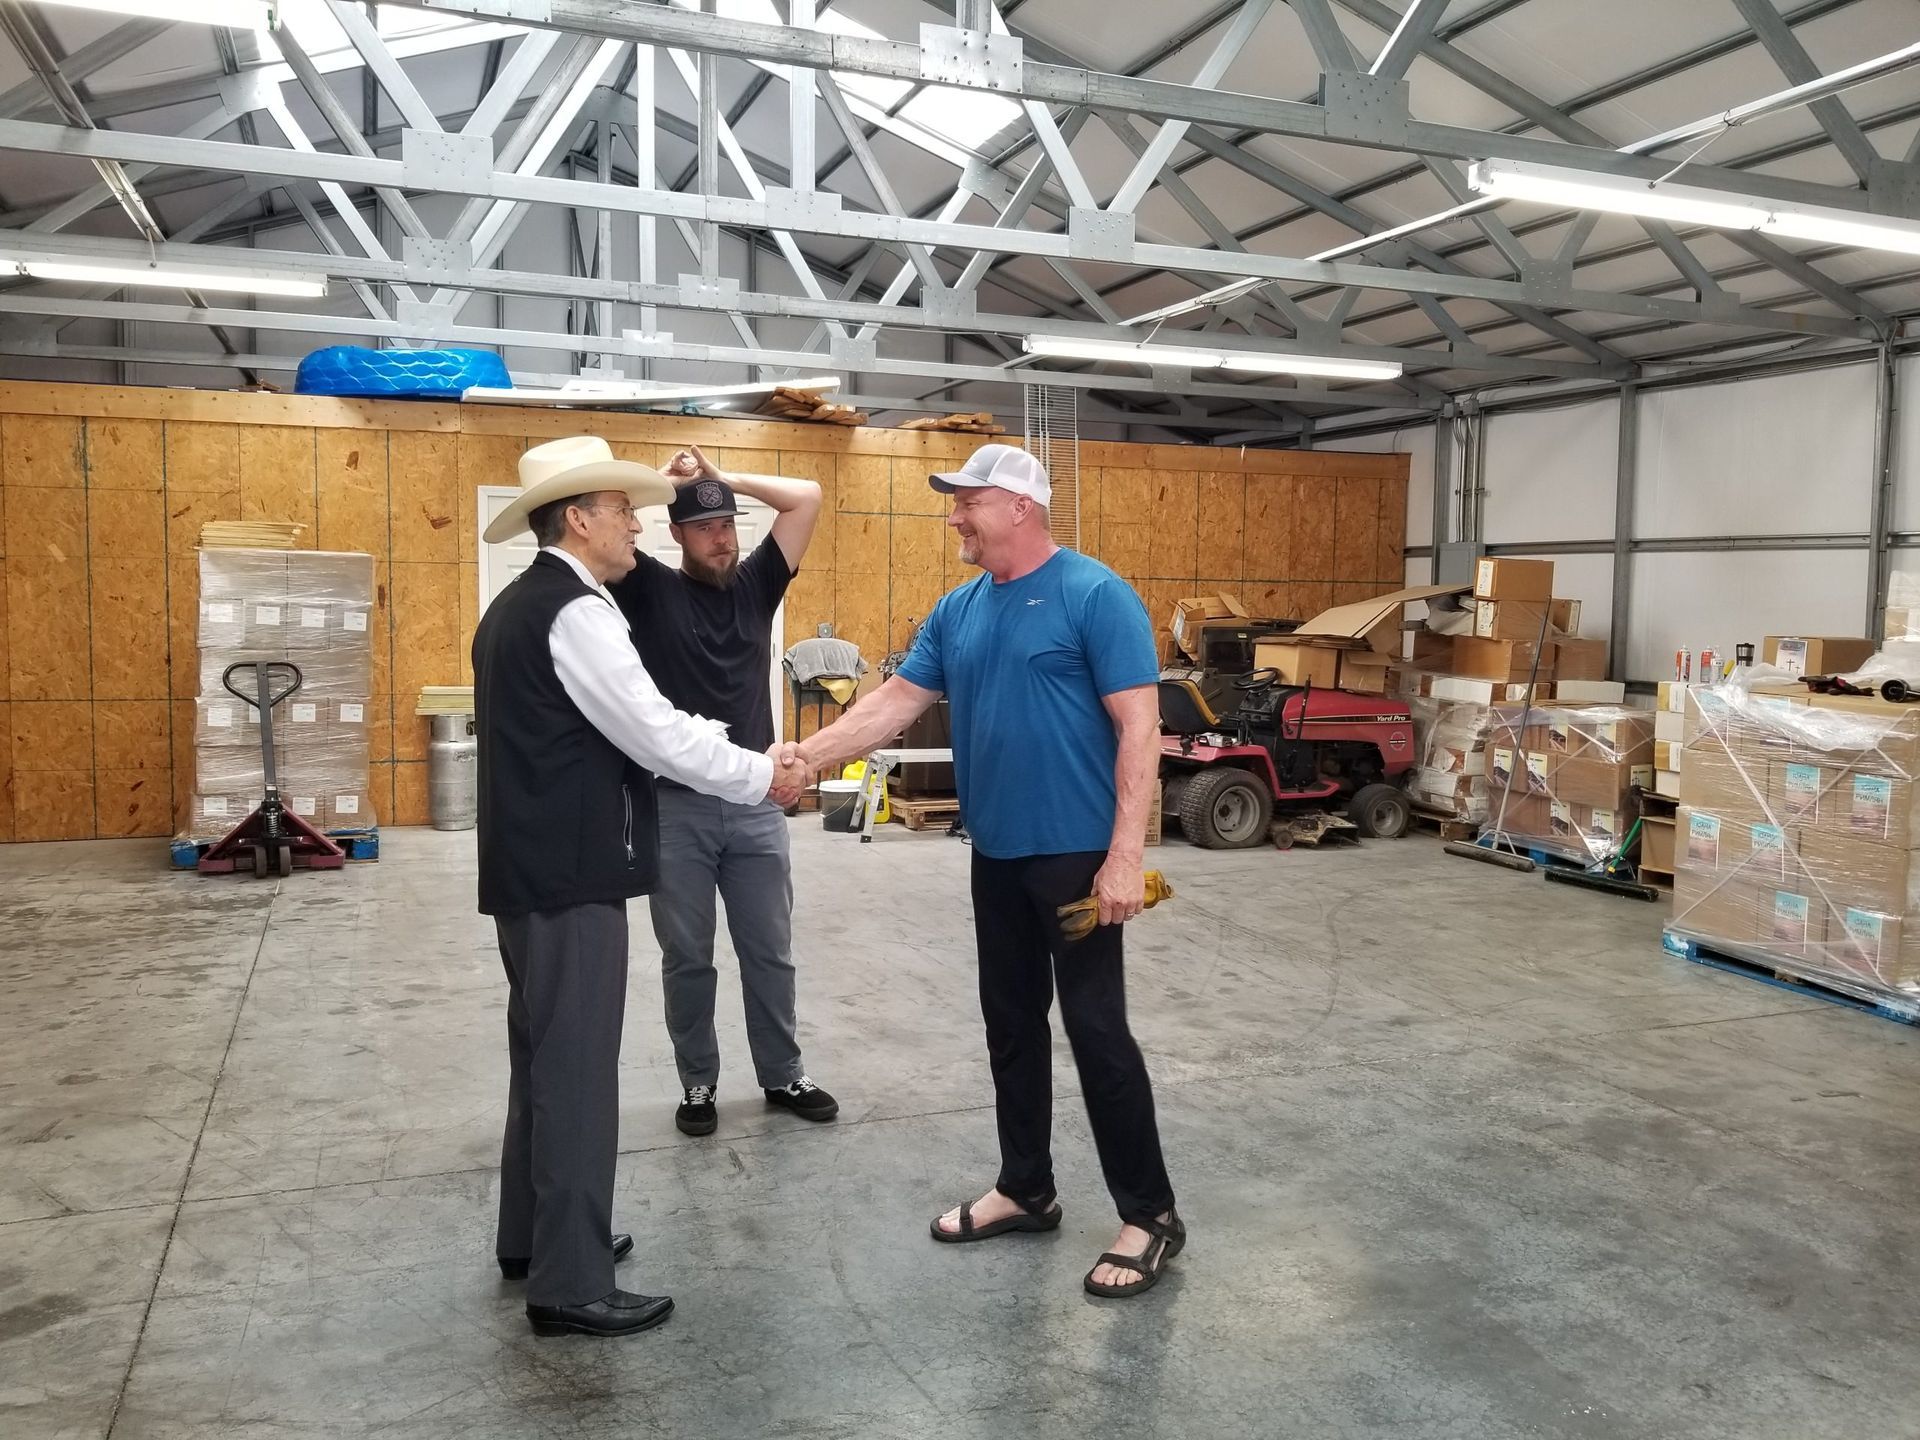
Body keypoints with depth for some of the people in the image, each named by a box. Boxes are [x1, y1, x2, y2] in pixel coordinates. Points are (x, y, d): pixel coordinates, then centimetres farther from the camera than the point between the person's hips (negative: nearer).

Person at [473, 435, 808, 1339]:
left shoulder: (517, 607, 15)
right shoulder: (574, 611, -16)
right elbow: (655, 735, -18)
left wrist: (738, 757, 13)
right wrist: (762, 777, -5)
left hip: (534, 866, 10)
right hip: (571, 873, -10)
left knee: (545, 1058, 19)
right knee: (577, 1069, -4)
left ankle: (534, 1237, 32)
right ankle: (571, 1285, 5)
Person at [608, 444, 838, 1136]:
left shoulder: (755, 584, 7)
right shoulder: (650, 590, -1)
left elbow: (807, 499, 2)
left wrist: (725, 478, 1)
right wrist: (666, 480, -5)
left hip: (755, 804, 3)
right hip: (674, 807, -2)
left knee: (769, 953, 13)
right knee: (687, 959, 9)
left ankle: (783, 1074, 28)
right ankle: (698, 1083, 26)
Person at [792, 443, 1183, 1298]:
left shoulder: (1095, 595, -13)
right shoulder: (959, 609, 8)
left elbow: (1139, 725, -17)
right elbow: (896, 701, 9)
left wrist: (1126, 855, -22)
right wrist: (805, 757, -2)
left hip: (1076, 852, -7)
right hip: (996, 853, 7)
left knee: (1095, 1028, -2)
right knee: (1012, 1023, 15)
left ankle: (1151, 1216, 12)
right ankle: (1025, 1189, 31)